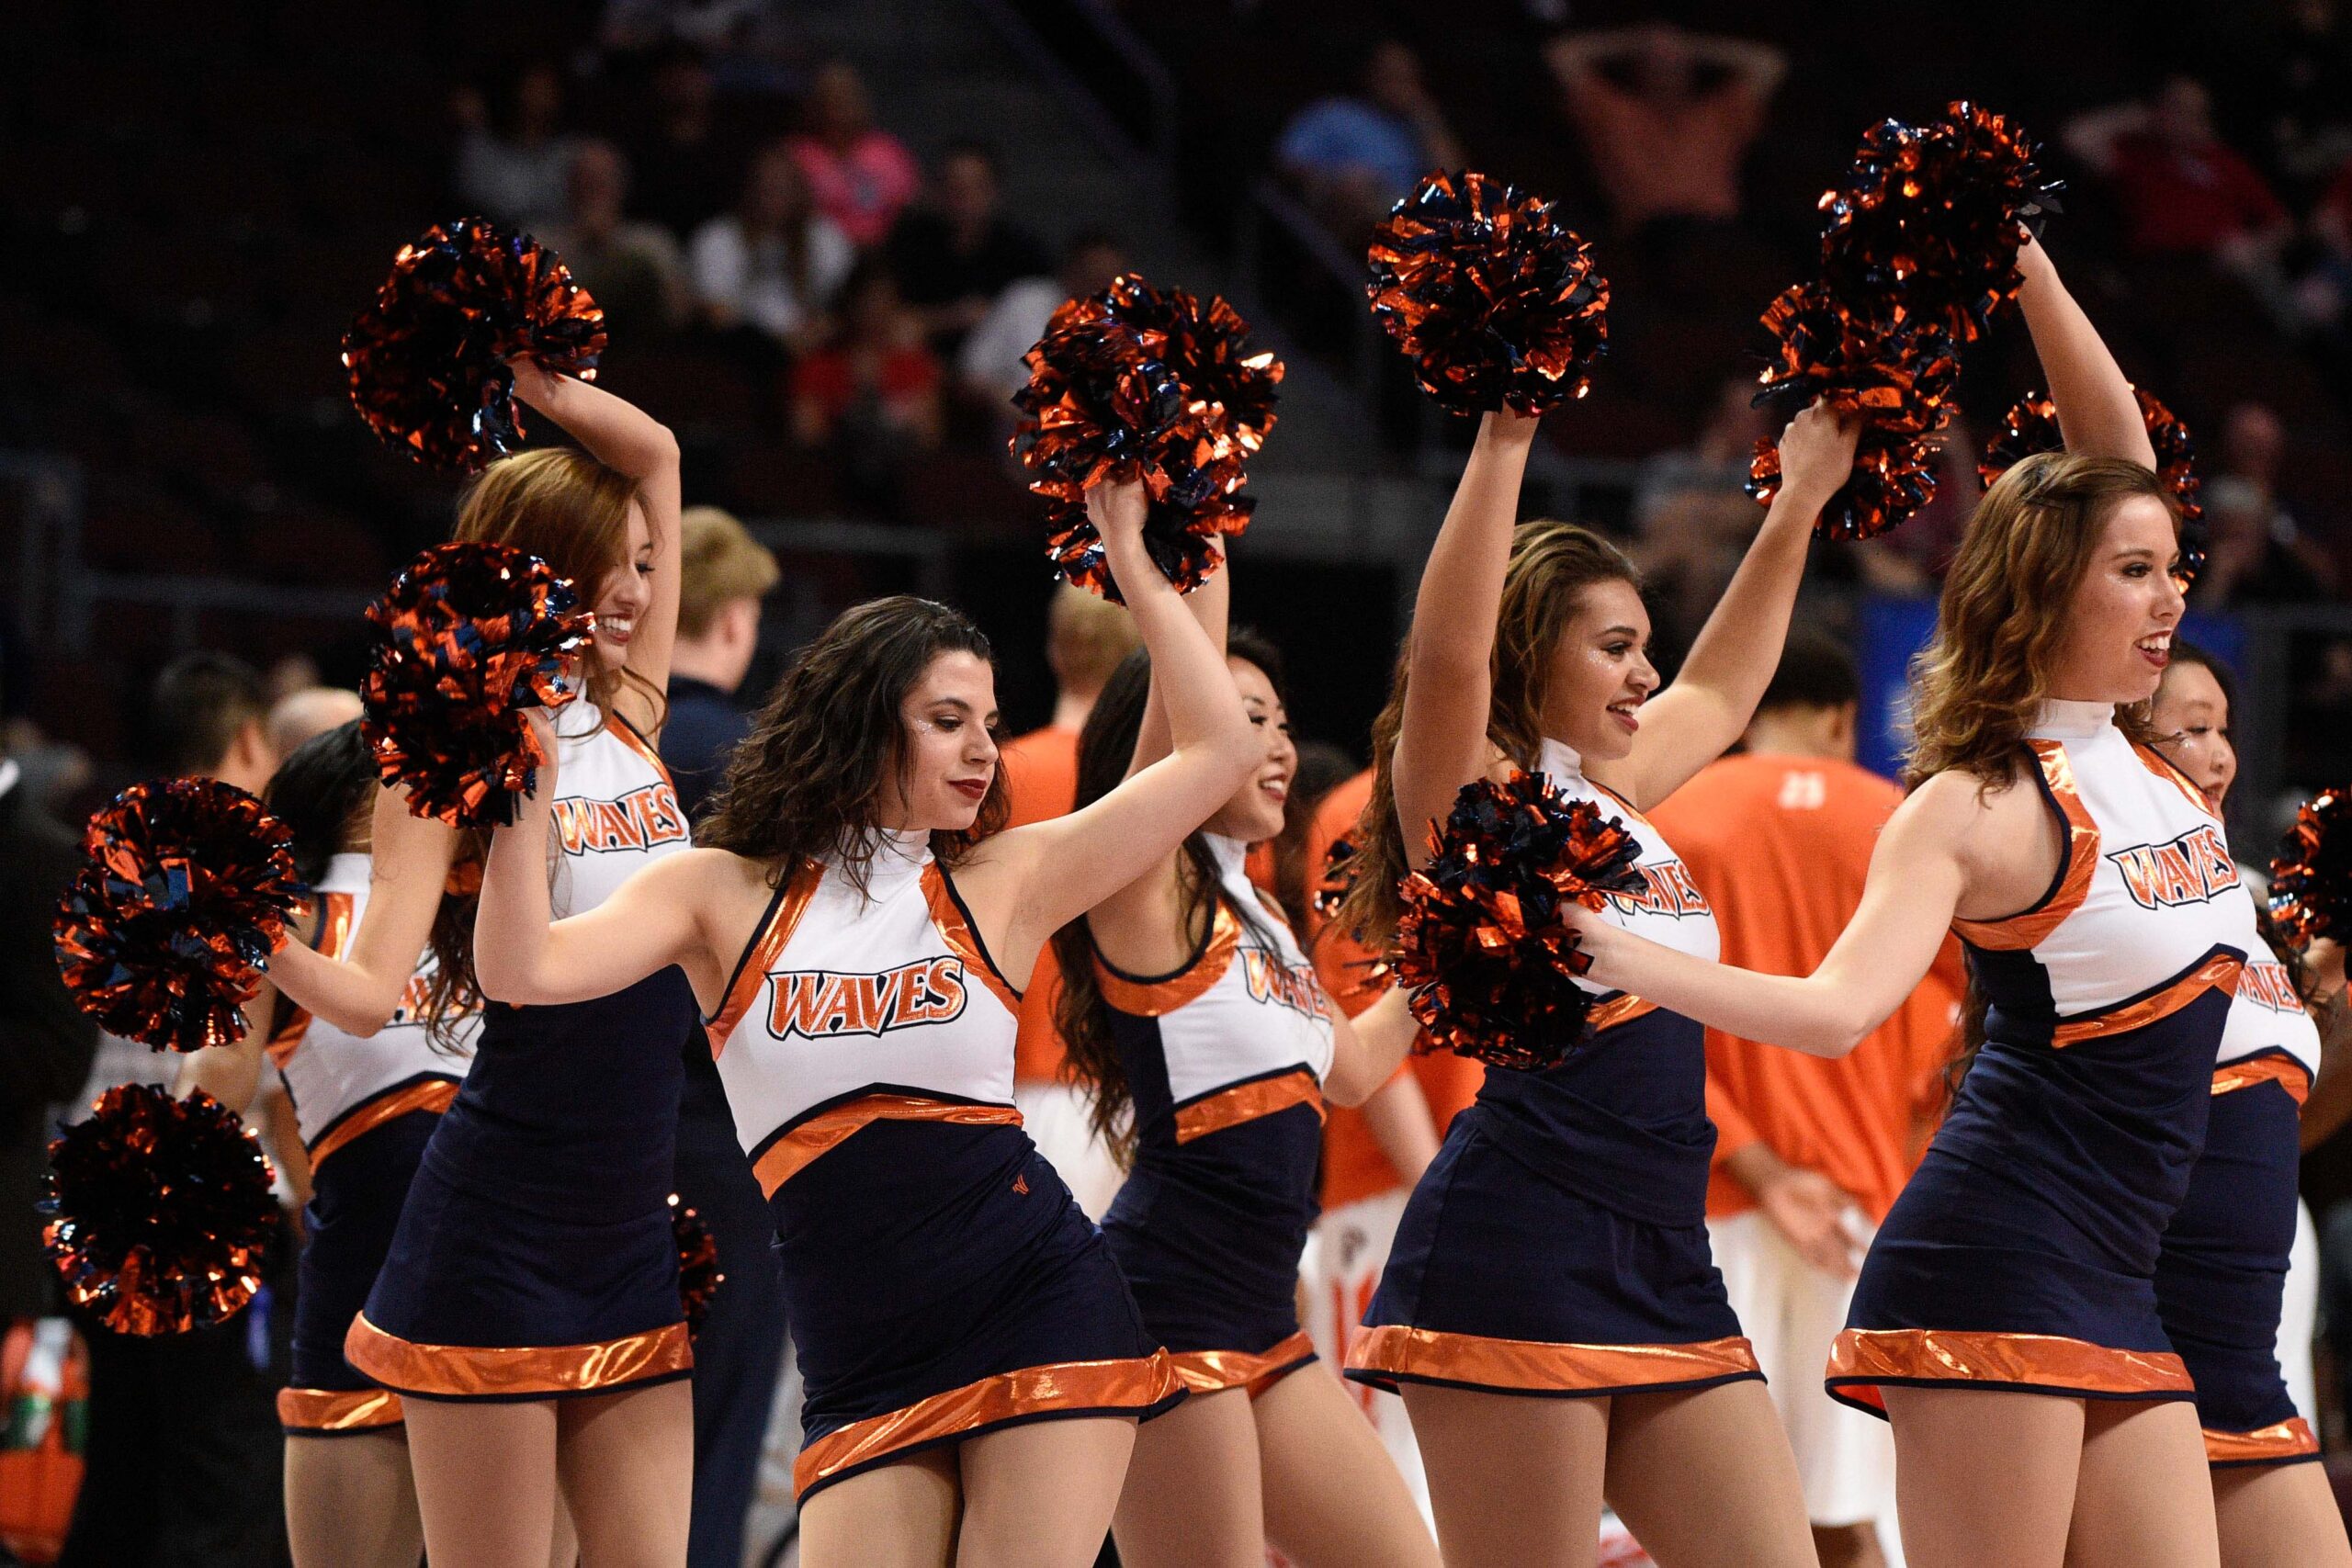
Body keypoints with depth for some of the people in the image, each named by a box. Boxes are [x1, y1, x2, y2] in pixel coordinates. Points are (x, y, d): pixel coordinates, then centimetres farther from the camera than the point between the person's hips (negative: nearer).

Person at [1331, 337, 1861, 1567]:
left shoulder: (1618, 794, 19)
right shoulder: (1471, 797, -4)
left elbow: (1719, 690, 38)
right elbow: (1448, 650, -24)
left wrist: (1797, 504, 39)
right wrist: (1506, 435, -27)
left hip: (1667, 1271, 9)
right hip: (1513, 1252, -9)